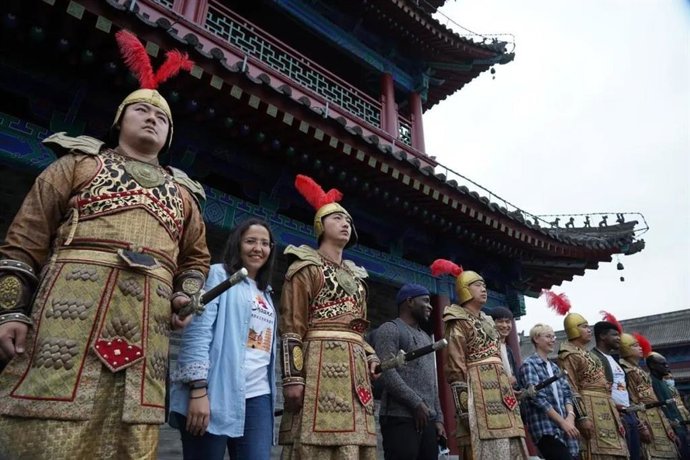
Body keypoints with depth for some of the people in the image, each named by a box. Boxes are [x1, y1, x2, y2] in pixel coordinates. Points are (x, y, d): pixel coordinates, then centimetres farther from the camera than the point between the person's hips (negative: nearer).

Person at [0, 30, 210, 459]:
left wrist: (186, 296, 8)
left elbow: (197, 257, 28)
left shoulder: (182, 191, 24)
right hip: (71, 308, -2)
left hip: (148, 323, 3)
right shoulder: (81, 161, 15)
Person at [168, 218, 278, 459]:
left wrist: (271, 396, 17)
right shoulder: (219, 275, 1)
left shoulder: (265, 294, 20)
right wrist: (198, 390, -18)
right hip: (216, 394, -6)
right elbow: (197, 331, -10)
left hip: (257, 397, 6)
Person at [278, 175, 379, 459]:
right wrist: (293, 377, -15)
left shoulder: (355, 275, 24)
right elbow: (291, 327, -6)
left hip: (355, 366, 7)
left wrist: (370, 355, 10)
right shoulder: (306, 267, 2)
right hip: (321, 362, -7)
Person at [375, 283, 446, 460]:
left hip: (428, 420, 8)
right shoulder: (390, 329, -3)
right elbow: (387, 373, -15)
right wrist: (416, 404, -15)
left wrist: (438, 417, 14)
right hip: (401, 418, -8)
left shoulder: (425, 337, 23)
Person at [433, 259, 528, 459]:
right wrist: (463, 404, -19)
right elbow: (455, 366, -11)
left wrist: (508, 390, 18)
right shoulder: (459, 322, -4)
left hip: (500, 388, 9)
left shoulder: (487, 321, 22)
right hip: (478, 389, -9)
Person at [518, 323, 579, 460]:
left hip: (566, 428, 7)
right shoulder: (529, 365, -3)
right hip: (545, 430, -7)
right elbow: (538, 397, -12)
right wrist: (562, 421, -13)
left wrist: (570, 416, -6)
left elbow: (567, 393, 12)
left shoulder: (554, 367, 20)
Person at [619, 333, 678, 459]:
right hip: (645, 418, -9)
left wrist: (666, 425, 18)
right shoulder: (625, 370, -9)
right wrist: (641, 426, -21)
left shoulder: (639, 370, 20)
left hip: (656, 417, 9)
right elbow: (632, 400, -15)